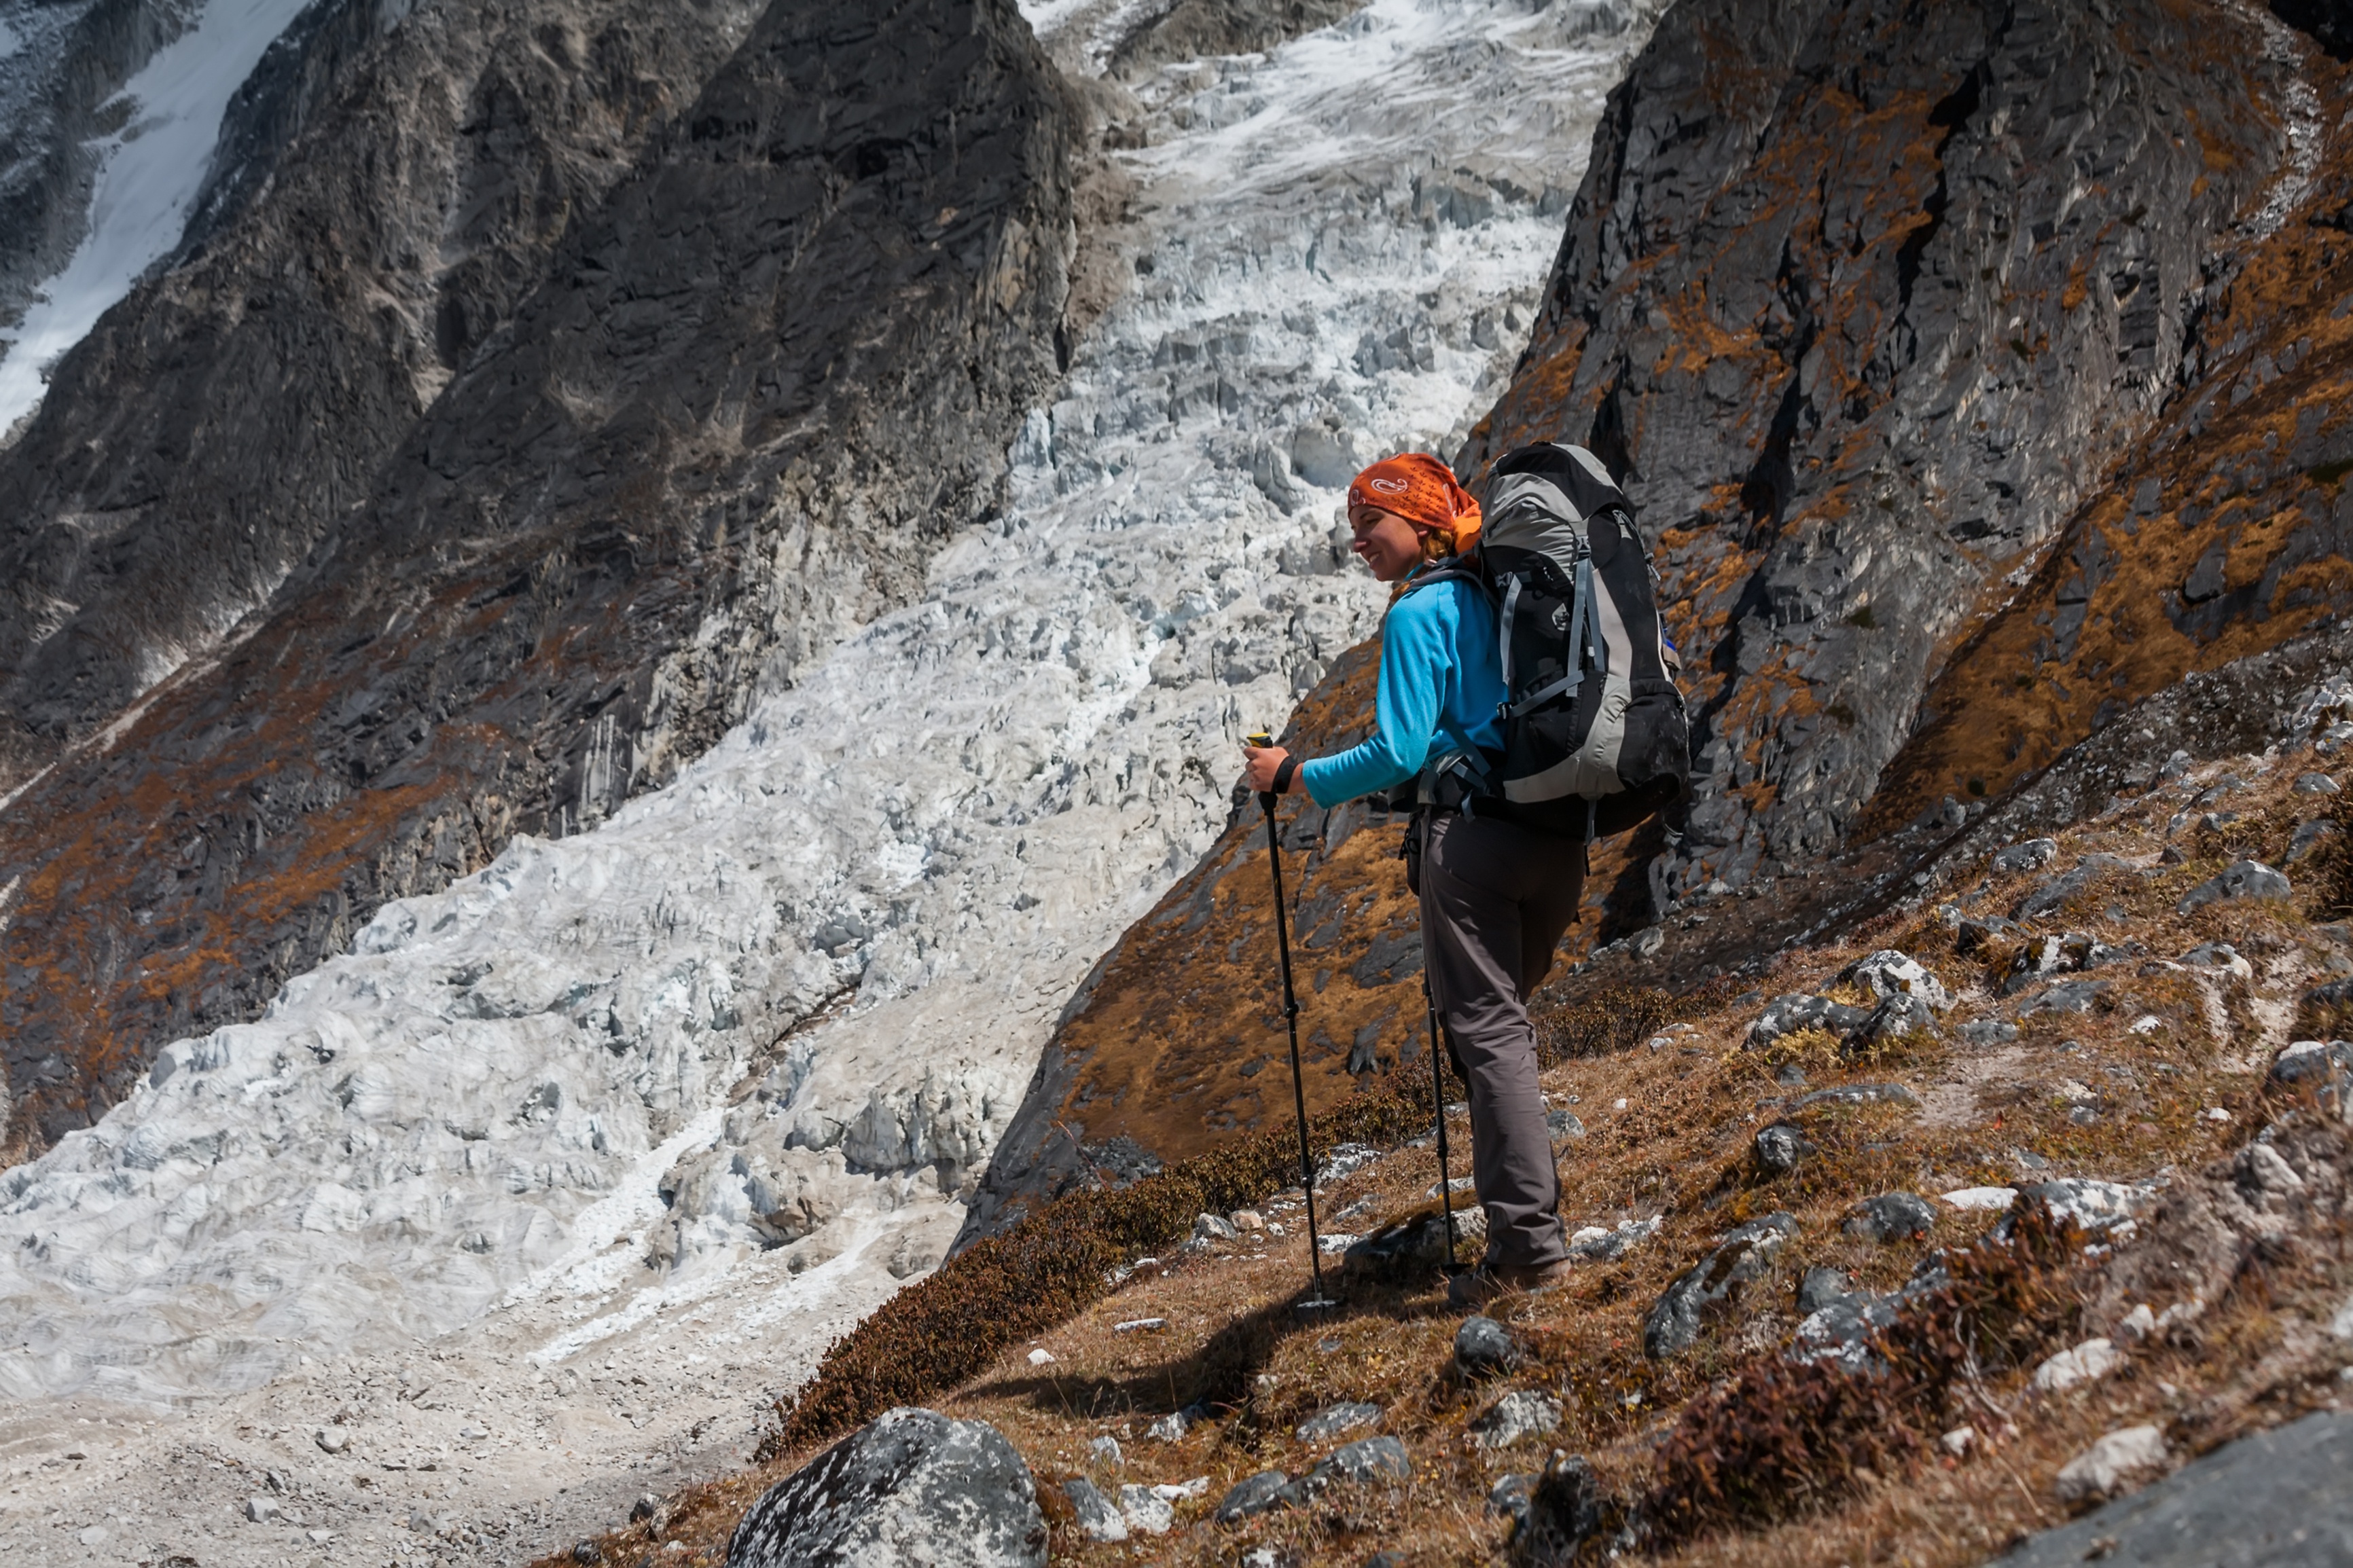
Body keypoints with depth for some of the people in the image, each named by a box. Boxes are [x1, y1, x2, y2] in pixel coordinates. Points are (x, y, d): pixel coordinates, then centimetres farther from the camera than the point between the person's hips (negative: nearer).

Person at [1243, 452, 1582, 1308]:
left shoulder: (1419, 615, -7)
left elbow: (1398, 754, -13)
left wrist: (1294, 776, -1)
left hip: (1470, 836, -8)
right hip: (1558, 844, 8)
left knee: (1487, 1032, -5)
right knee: (1503, 1015, 22)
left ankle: (1531, 1244, -9)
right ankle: (1524, 1199, 26)